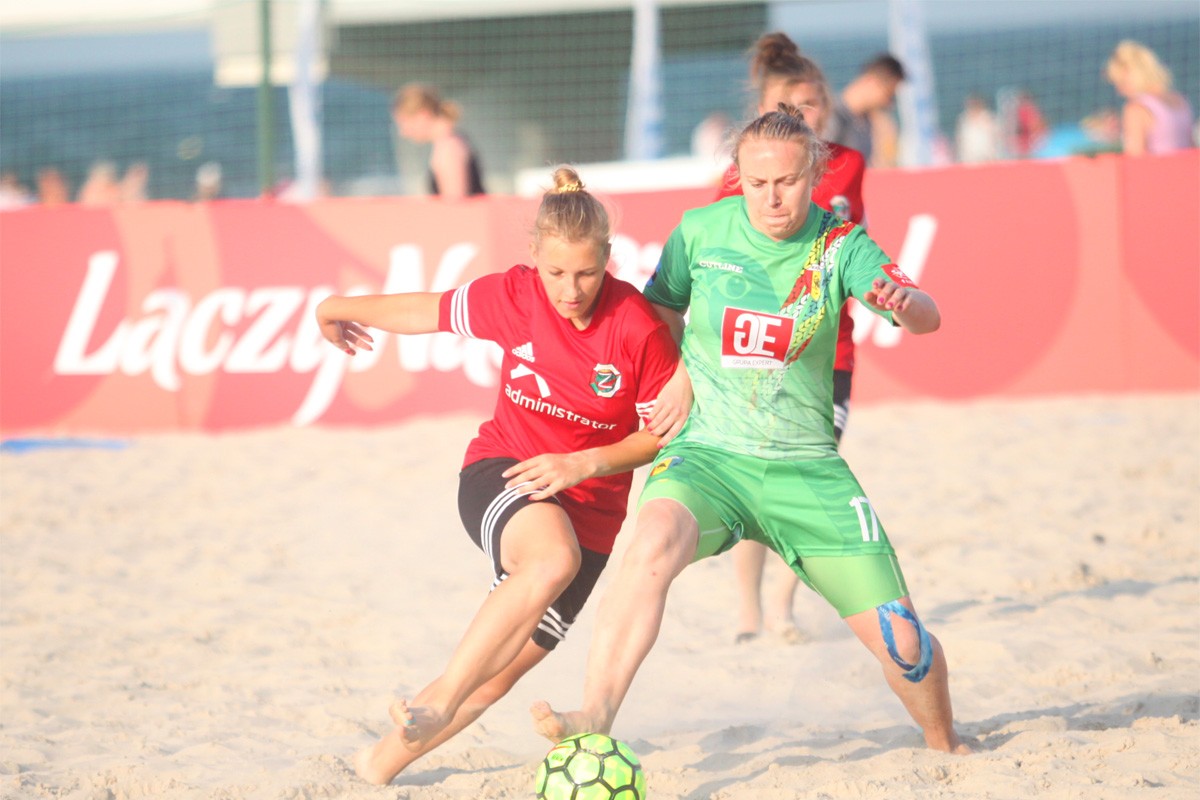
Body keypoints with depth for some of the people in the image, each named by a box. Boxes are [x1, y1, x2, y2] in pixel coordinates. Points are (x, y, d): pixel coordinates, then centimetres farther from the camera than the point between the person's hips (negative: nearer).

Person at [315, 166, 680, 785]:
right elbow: (427, 310, 8)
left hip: (588, 508, 1)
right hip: (498, 472, -1)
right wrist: (339, 309, 23)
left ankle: (386, 759, 22)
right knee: (553, 558, -37)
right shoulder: (513, 296, -10)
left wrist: (585, 464, -21)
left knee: (501, 670, 3)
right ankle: (441, 696, -36)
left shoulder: (640, 328, -16)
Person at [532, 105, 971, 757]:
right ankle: (593, 719, -44)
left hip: (807, 466, 1)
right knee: (655, 539, -38)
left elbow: (926, 319, -17)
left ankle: (945, 745, 29)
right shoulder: (701, 231, 0)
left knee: (901, 640, -3)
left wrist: (904, 301, -40)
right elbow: (660, 311, 19)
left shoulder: (839, 244, -2)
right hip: (707, 453, -1)